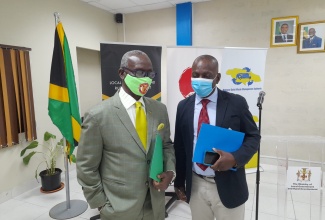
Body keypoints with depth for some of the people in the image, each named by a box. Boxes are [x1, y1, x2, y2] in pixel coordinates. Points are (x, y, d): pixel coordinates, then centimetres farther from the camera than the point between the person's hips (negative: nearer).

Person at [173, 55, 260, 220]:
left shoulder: (236, 103, -8)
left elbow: (253, 136, -1)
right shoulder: (184, 106, 0)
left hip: (228, 186, -2)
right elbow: (179, 146, 5)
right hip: (195, 185, 3)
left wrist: (235, 158, -20)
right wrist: (179, 182, 7)